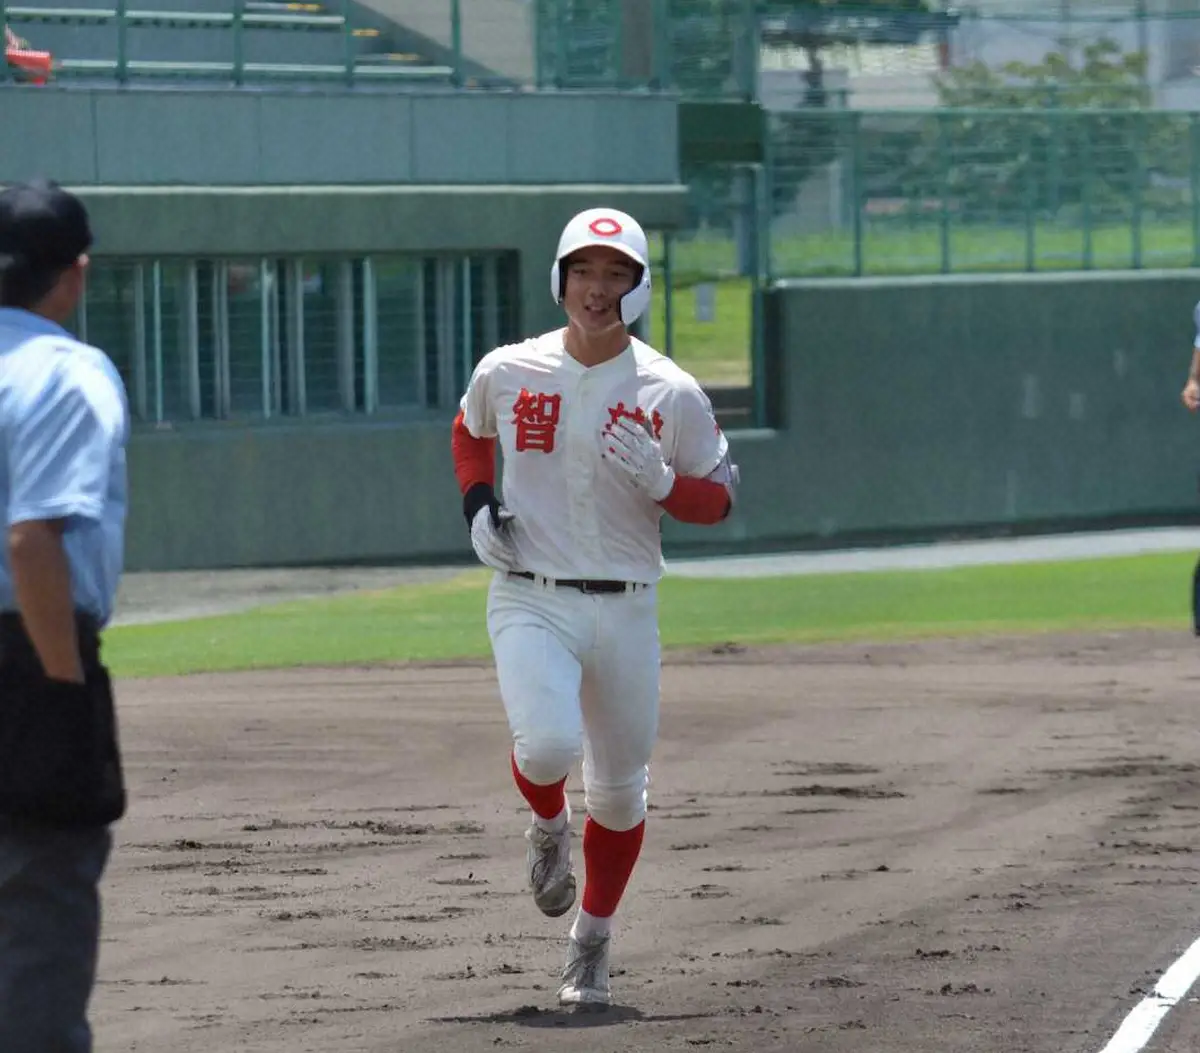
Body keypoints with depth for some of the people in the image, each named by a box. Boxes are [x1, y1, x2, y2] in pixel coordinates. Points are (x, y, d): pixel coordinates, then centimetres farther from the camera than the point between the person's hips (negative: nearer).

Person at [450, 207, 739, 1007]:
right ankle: (549, 827, 12)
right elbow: (471, 431, 22)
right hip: (530, 603, -1)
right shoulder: (507, 372, 1)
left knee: (620, 789, 8)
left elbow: (719, 497, 1)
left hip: (624, 610, 1)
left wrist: (660, 483, -19)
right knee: (548, 744, -25)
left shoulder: (670, 393, -4)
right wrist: (478, 505, 4)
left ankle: (592, 943, 29)